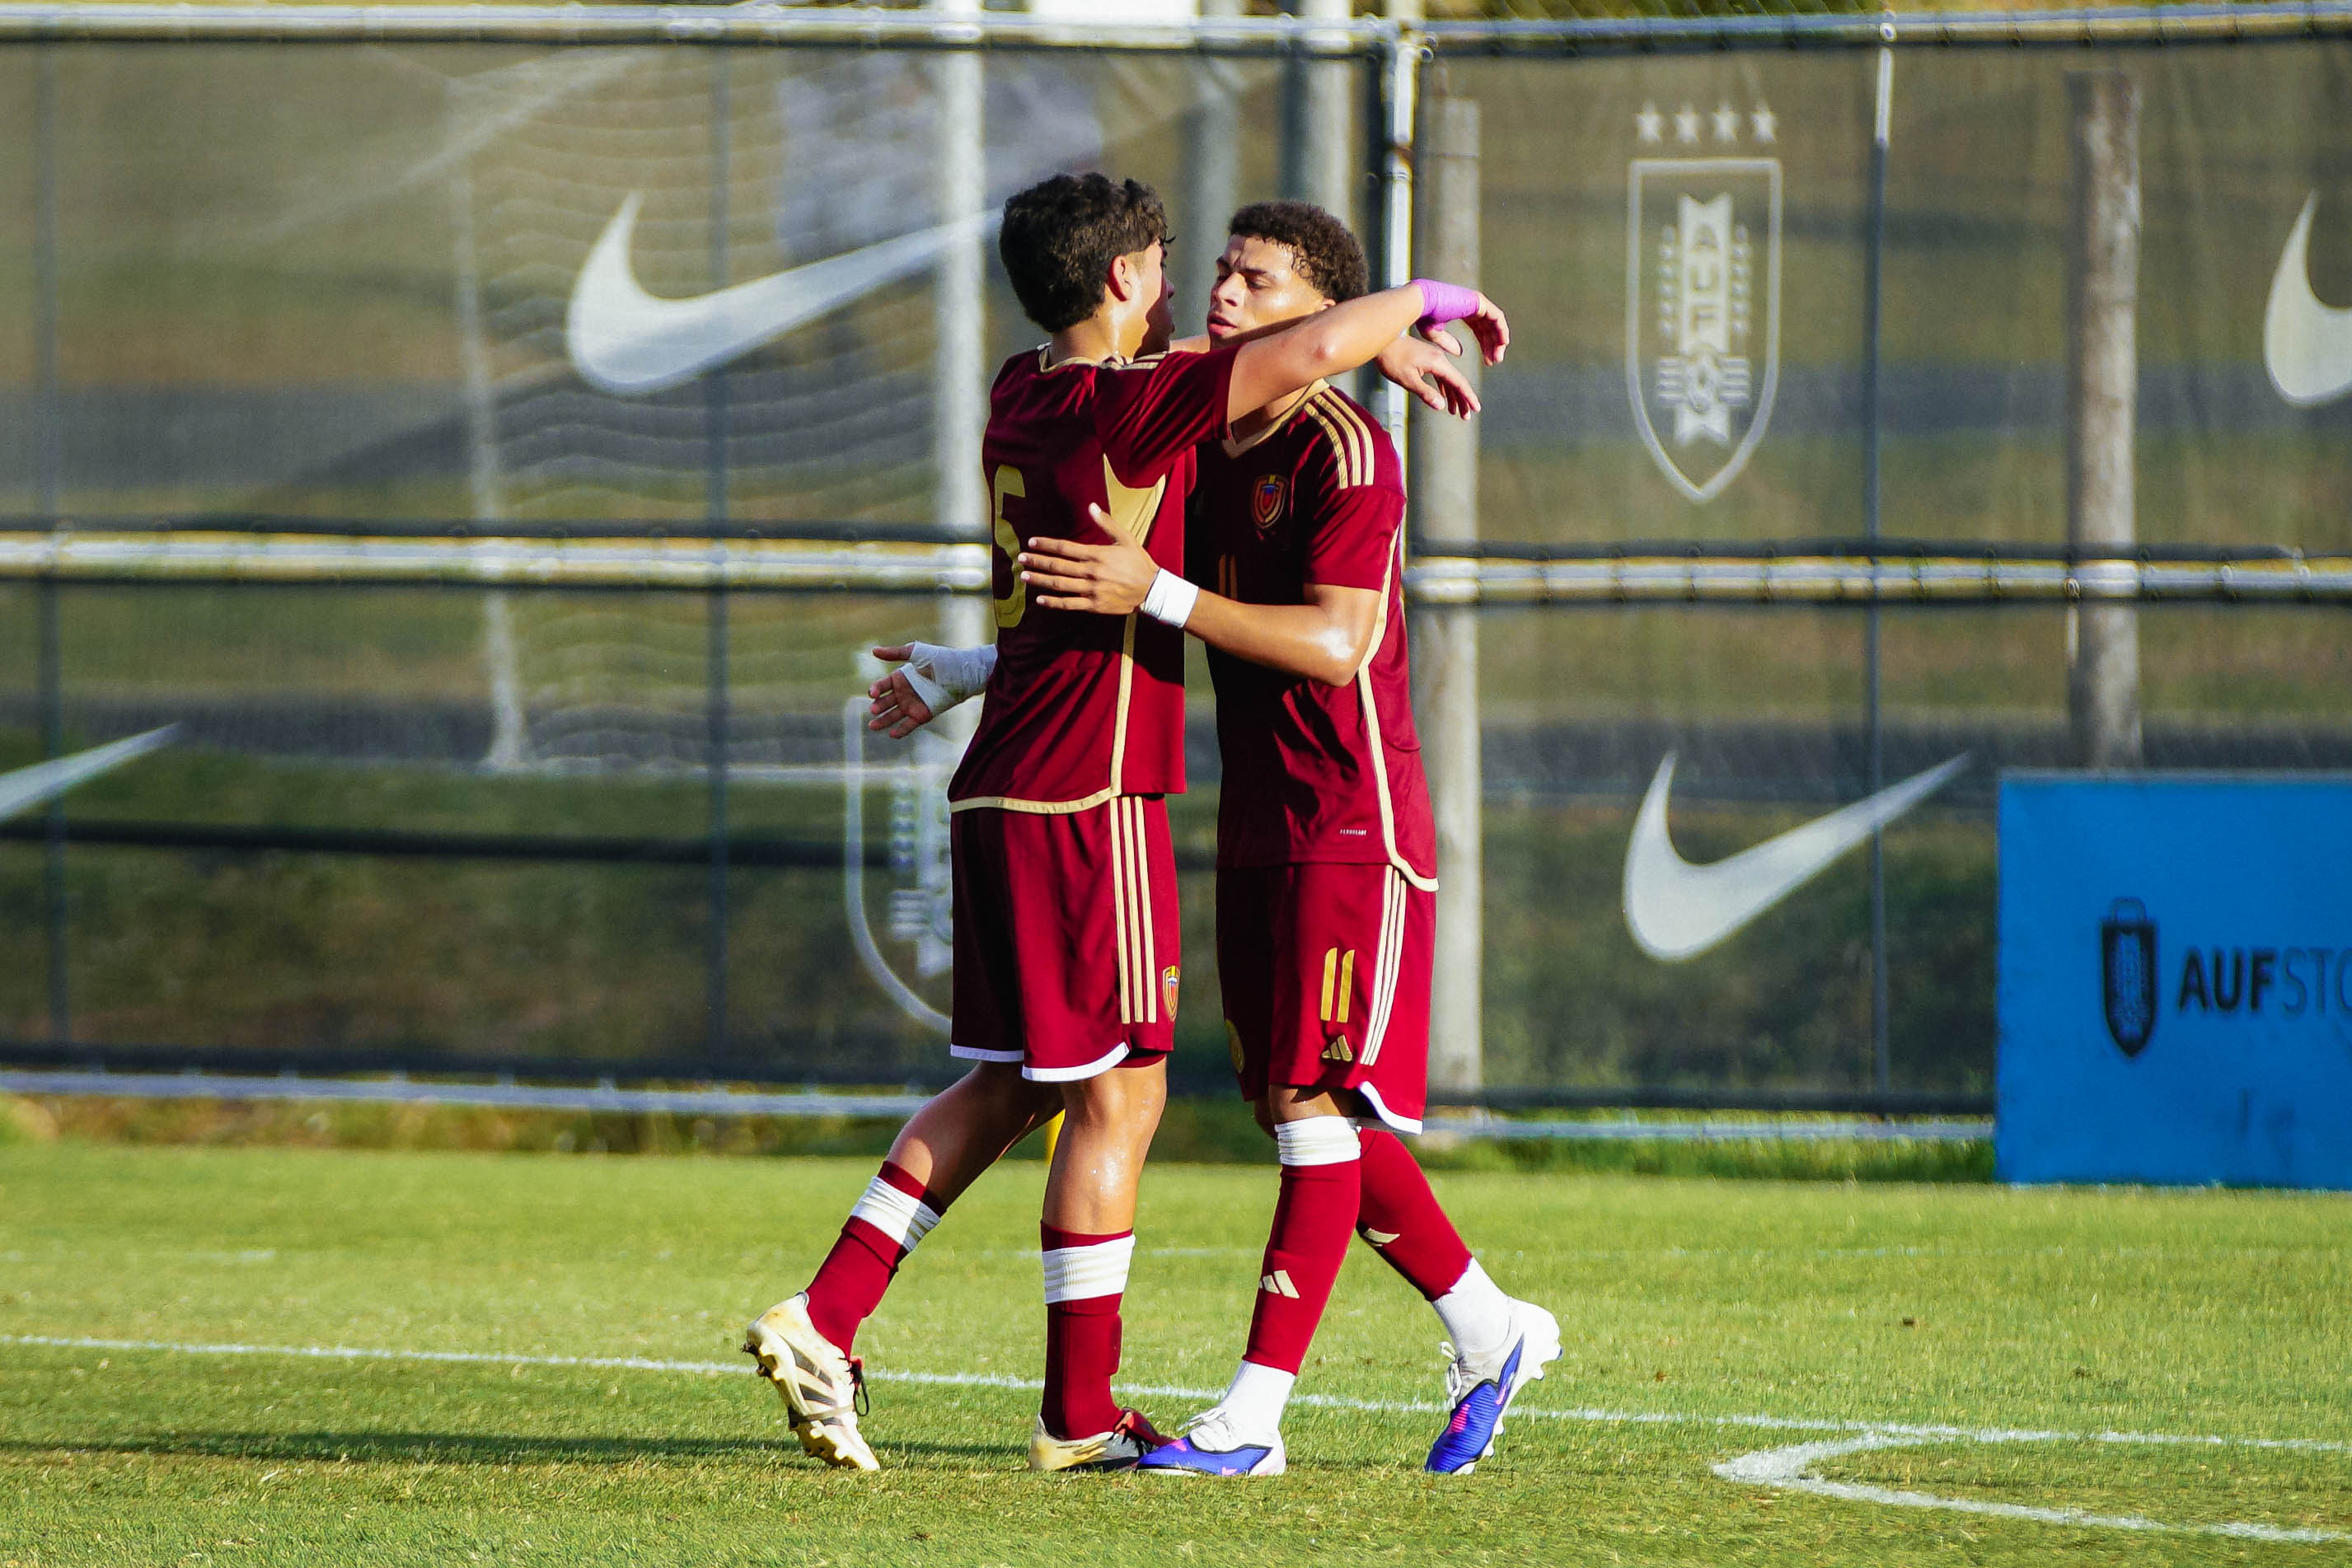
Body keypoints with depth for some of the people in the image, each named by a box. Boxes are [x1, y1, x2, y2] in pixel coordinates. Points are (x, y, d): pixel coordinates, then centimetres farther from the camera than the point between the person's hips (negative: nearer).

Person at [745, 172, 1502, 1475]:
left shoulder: (1026, 393, 13)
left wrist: (1377, 347, 26)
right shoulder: (1122, 406, -14)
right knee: (1119, 1095, -1)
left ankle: (824, 1322, 6)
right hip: (1088, 793, -9)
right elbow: (1311, 351, -22)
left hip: (1000, 789, 9)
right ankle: (1078, 1411, 4)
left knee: (1005, 1085, 14)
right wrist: (1420, 299, -3)